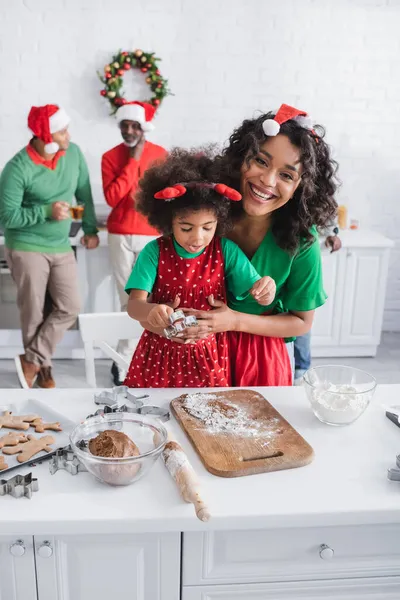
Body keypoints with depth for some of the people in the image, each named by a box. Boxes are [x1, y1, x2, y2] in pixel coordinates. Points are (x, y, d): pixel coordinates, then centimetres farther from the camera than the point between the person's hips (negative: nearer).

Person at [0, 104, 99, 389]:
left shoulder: (74, 153, -3)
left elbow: (84, 193, 9)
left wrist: (90, 229, 10)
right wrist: (47, 211, -21)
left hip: (62, 247, 5)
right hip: (26, 248, -4)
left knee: (69, 308, -3)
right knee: (35, 313, 3)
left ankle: (31, 361, 11)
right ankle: (42, 368, 23)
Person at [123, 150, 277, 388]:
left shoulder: (226, 251, -7)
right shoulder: (154, 252, -10)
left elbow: (258, 294, -9)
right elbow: (134, 304, -16)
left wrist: (265, 291, -34)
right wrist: (151, 311, -40)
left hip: (208, 356, 1)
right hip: (161, 354, 0)